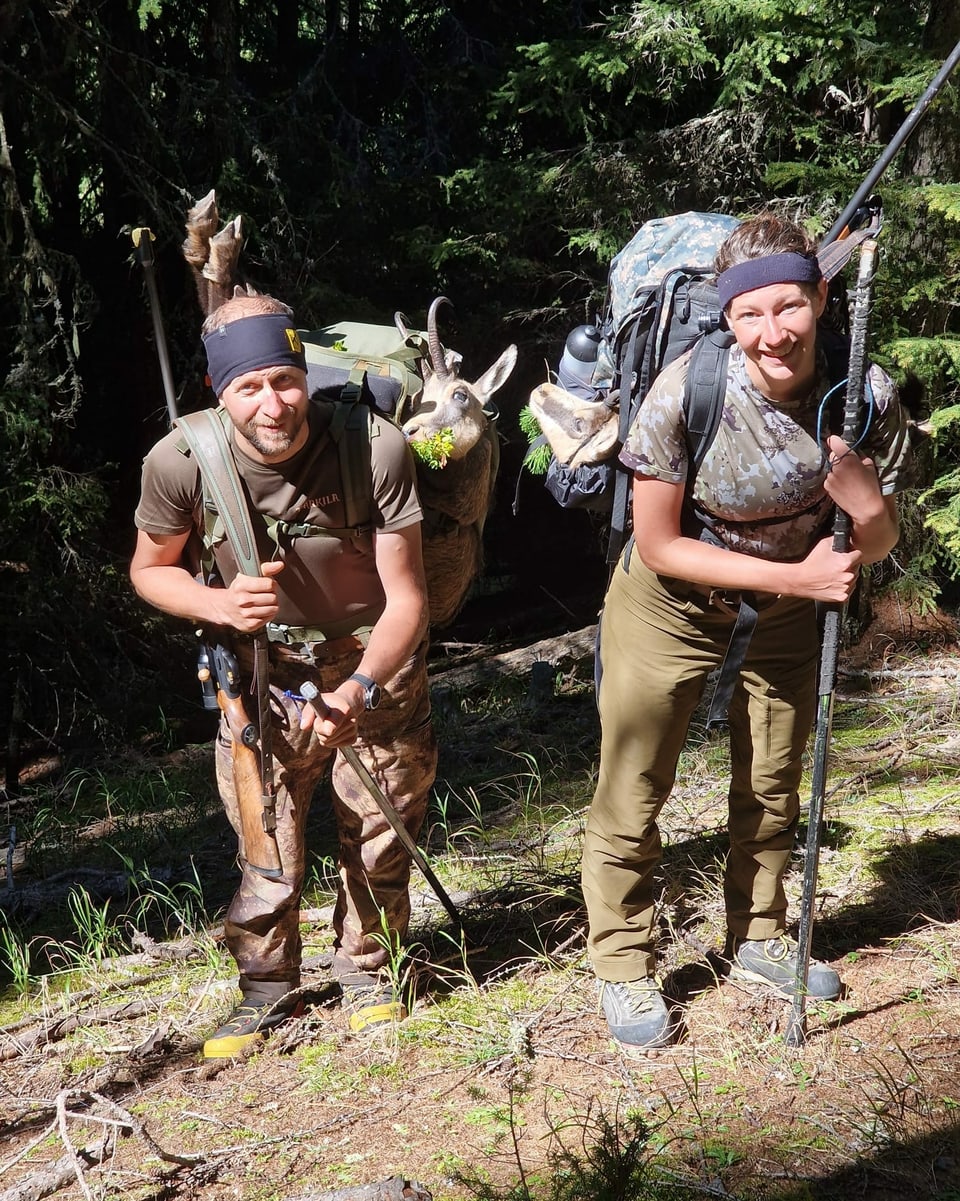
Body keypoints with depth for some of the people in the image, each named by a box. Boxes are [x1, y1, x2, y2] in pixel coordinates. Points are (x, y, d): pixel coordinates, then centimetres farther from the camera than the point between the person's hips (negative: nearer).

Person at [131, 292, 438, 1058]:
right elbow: (150, 570, -5)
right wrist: (218, 604, -26)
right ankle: (267, 992, 27)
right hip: (265, 668, 1)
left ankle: (367, 972, 35)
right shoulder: (181, 463, -25)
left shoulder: (376, 449, -30)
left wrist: (361, 688, -40)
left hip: (374, 661, 0)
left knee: (380, 835, 11)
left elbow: (406, 598, -23)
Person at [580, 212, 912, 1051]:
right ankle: (623, 965, 22)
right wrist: (794, 575, -28)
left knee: (772, 787, 19)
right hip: (670, 609, -3)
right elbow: (659, 545, -22)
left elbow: (880, 543, -10)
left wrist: (865, 503, -34)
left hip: (783, 614, 4)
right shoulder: (686, 393, -32)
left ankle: (757, 938, 42)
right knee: (633, 793, 1)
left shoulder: (866, 394, -23)